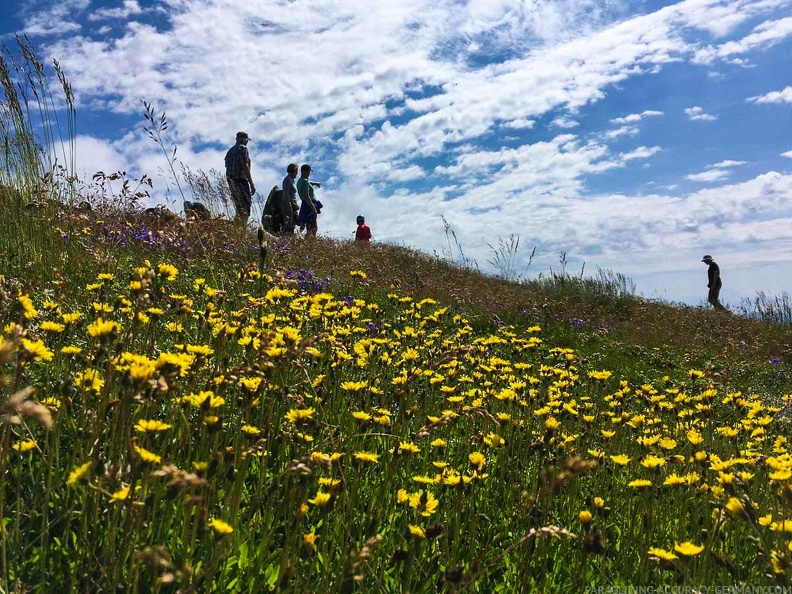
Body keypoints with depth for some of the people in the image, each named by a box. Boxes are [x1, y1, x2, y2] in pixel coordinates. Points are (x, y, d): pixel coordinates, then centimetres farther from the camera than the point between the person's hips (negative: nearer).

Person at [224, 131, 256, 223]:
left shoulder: (230, 151, 21)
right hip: (241, 181, -9)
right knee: (244, 212, -12)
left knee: (239, 210, 14)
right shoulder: (243, 148, -4)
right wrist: (252, 184, -15)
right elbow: (245, 166, -15)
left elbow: (227, 168, 20)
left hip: (232, 183, 9)